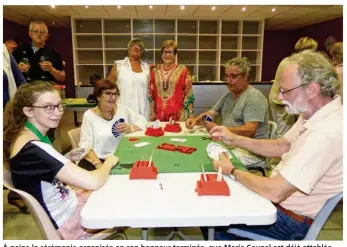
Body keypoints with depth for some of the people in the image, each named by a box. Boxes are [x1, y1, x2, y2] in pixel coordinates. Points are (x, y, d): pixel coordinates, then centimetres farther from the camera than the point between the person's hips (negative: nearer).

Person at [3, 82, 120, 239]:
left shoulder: (25, 138, -1)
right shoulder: (34, 150, -31)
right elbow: (93, 182, -34)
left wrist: (67, 159, -2)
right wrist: (109, 162, -15)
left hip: (64, 202, 8)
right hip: (66, 220, -8)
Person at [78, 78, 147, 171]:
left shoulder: (122, 109, 7)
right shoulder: (89, 115, -2)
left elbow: (142, 121, 11)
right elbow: (85, 145, -9)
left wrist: (130, 128, -11)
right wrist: (98, 164, -25)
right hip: (98, 159, -1)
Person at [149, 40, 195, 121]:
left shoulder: (183, 70, -1)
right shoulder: (155, 70, 8)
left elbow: (189, 94, -1)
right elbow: (151, 93, 11)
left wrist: (190, 113, -4)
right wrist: (152, 112, 7)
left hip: (178, 114, -2)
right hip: (159, 114, 3)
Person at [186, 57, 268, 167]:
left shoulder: (254, 97, -14)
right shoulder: (228, 95, 14)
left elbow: (249, 131, -23)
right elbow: (210, 114, 16)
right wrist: (196, 120, -5)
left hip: (250, 151, -8)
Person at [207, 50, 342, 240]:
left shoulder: (326, 132, -34)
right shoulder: (313, 115, -3)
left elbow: (274, 192, -32)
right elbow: (281, 147, 9)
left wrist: (232, 171, -16)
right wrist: (235, 140, -1)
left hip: (292, 218, -8)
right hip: (281, 192, 8)